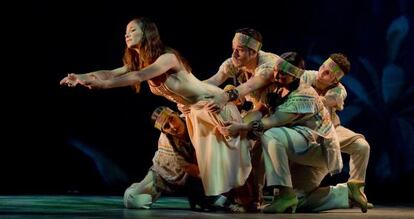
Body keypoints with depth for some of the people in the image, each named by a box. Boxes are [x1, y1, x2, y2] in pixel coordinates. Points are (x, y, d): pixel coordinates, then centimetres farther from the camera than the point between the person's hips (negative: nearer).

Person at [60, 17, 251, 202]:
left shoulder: (168, 57, -26)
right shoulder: (138, 62, 0)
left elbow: (138, 77, -39)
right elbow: (110, 73, -12)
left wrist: (103, 84, -46)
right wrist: (81, 77, -28)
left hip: (214, 103, -8)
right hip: (194, 111, 8)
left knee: (219, 155, -7)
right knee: (203, 157, 11)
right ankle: (214, 196, 19)